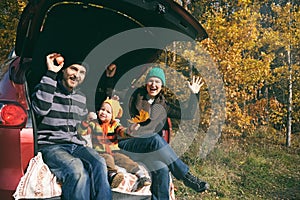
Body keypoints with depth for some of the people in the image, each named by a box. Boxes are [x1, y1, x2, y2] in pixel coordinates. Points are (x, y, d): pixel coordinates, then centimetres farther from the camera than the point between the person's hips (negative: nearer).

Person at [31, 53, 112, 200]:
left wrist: (82, 142, 11)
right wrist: (50, 73, -16)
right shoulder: (44, 89, 3)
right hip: (50, 145, -4)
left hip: (76, 145, 5)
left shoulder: (81, 98, 20)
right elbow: (40, 109, -20)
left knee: (99, 164, -30)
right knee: (77, 169, -37)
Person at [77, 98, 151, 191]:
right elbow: (81, 132, -5)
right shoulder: (94, 124, 5)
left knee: (125, 159, -19)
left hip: (114, 152, 3)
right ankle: (112, 175, -57)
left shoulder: (115, 125, 10)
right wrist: (86, 122, -23)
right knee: (108, 159, -32)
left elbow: (122, 132, -8)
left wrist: (129, 130, -31)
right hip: (101, 153, -2)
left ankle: (142, 177, -26)